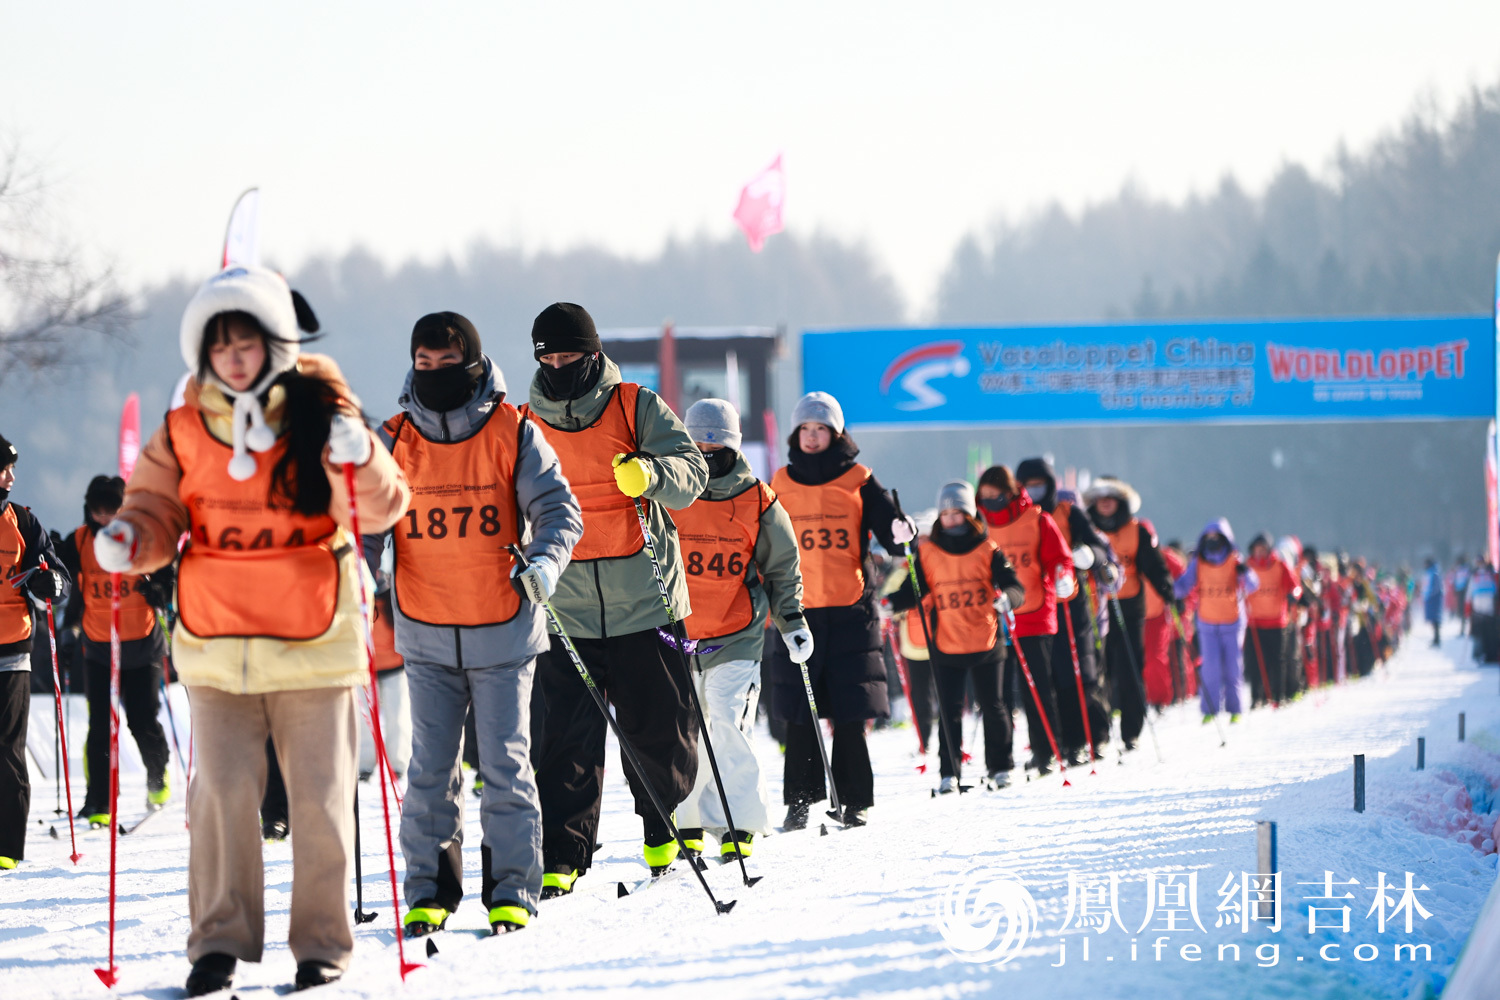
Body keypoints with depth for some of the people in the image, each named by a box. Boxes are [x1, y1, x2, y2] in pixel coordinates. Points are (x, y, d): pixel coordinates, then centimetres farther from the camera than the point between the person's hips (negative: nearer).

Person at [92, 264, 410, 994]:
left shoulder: (319, 412, -1)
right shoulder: (184, 430, 5)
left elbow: (383, 509, -3)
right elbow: (158, 508, 11)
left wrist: (359, 461, -23)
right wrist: (129, 539, -10)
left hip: (312, 640, -1)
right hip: (218, 644, 1)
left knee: (321, 796, 2)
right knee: (222, 790, -4)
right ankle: (220, 941, 6)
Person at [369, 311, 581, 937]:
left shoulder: (513, 435, -4)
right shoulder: (393, 443, 2)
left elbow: (558, 509, -4)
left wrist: (544, 562, -23)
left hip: (503, 633, -2)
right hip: (426, 637, 2)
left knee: (506, 766, -1)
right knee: (430, 769, 2)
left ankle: (513, 892, 6)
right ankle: (429, 891, 11)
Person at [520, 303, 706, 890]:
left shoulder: (637, 408, 0)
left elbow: (691, 470, -10)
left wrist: (649, 474, -30)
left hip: (643, 600, -1)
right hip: (566, 610, 1)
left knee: (659, 729, 6)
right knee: (567, 738, -6)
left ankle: (667, 832, 29)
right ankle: (559, 857, -4)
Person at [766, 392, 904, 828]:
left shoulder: (858, 480, 5)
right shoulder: (781, 483, 10)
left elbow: (888, 528, 1)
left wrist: (902, 533, -20)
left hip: (850, 611, -1)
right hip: (798, 610, 1)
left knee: (850, 714, -2)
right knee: (799, 714, 0)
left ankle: (855, 801, 5)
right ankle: (799, 801, 7)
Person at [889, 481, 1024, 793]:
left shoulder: (988, 550, 0)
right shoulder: (928, 551, 3)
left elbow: (1016, 586, -7)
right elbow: (914, 590, 5)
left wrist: (1006, 598, -30)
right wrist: (891, 603, -14)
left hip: (986, 643, -1)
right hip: (945, 646, 1)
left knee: (993, 707, 7)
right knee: (949, 710, 0)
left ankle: (1000, 767, 19)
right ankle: (949, 773, 7)